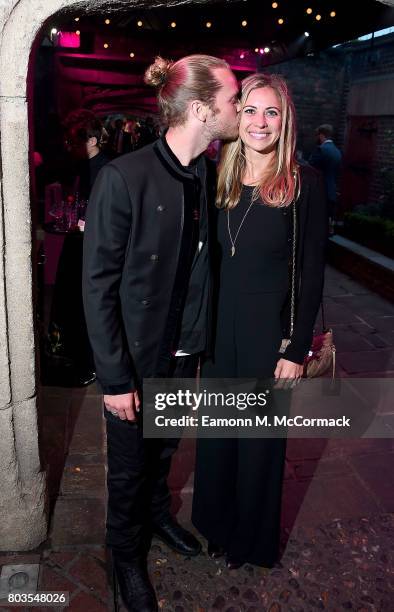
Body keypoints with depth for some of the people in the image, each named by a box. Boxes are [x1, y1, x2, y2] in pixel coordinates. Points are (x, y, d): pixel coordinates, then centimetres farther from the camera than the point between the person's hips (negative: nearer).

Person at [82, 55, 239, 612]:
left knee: (163, 450, 26)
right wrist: (115, 378, -16)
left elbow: (201, 265, 4)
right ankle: (127, 553, 44)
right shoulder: (123, 178, -22)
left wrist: (201, 339, 3)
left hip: (185, 351, 5)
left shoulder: (209, 175, -3)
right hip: (137, 358, -5)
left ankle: (158, 514, 55)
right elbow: (98, 285, -18)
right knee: (130, 466, 17)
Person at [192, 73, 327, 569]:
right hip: (218, 326, 4)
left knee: (260, 435, 13)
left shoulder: (304, 183, -10)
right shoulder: (219, 179, 3)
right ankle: (217, 522, 44)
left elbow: (312, 272, -9)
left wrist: (297, 349, -11)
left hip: (271, 329, -4)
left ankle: (252, 538, 39)